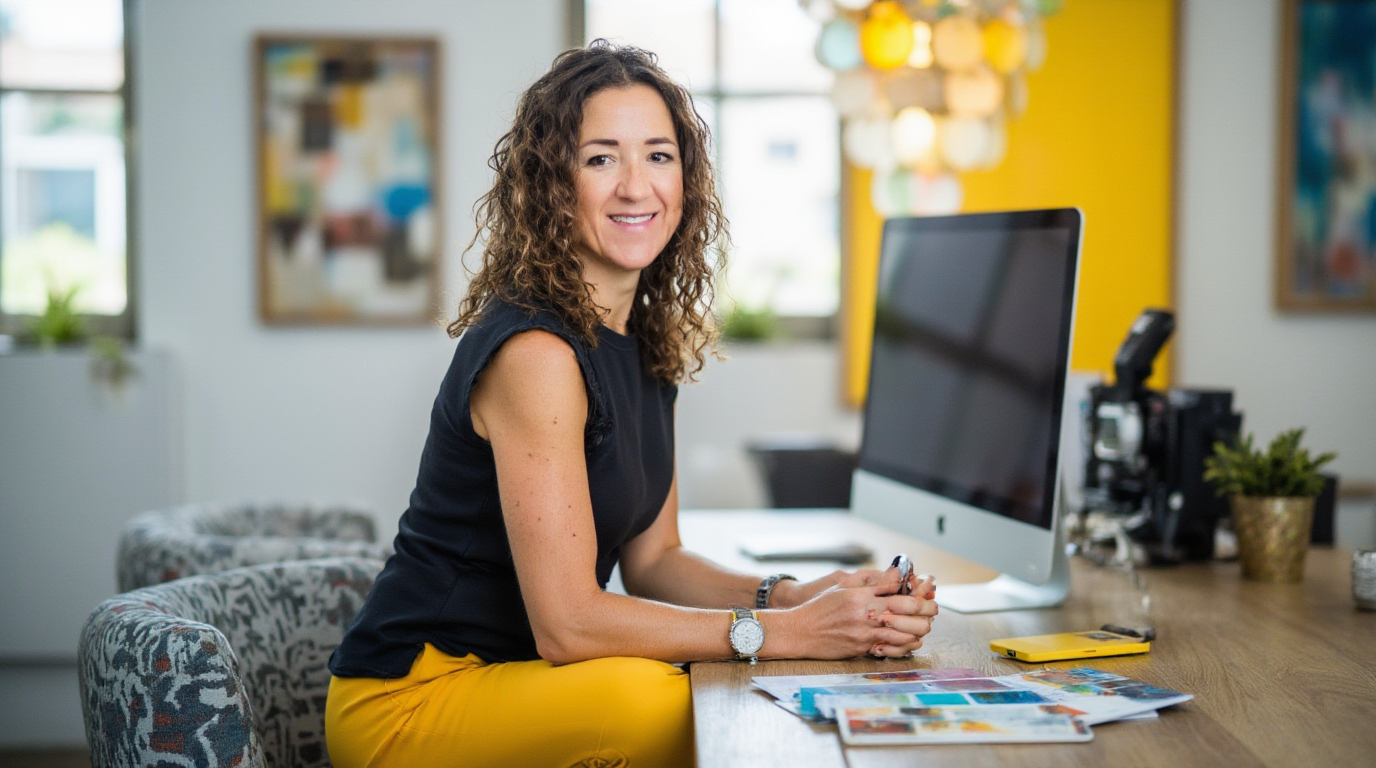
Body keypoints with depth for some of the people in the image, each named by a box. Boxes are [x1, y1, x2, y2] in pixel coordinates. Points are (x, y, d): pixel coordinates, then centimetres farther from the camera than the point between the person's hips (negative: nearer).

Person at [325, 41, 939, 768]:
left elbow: (653, 559, 9)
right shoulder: (534, 348, -21)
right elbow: (567, 622, -22)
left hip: (508, 674, 7)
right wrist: (786, 631, -21)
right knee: (650, 701, -31)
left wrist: (794, 597, -8)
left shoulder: (648, 338, 6)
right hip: (411, 700, -7)